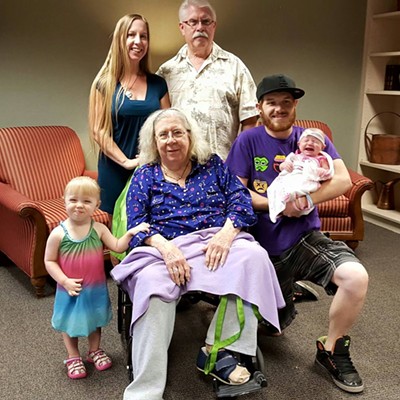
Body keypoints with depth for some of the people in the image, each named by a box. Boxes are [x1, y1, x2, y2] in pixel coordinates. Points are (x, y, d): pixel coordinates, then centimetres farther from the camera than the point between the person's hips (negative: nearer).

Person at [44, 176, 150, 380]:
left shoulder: (99, 229, -11)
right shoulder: (58, 233, -17)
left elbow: (117, 247, -10)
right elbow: (49, 261, -11)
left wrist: (130, 233, -25)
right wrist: (64, 281, -19)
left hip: (96, 288, 2)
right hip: (71, 290, -2)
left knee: (95, 320, 23)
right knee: (70, 323, 16)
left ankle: (95, 350, 46)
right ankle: (73, 357, 38)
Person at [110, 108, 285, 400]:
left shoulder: (212, 165, 18)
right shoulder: (145, 175, 16)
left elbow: (241, 199, 6)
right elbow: (136, 223, 2)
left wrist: (226, 233, -16)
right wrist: (165, 247, -19)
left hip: (218, 242, 2)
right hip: (166, 248, -1)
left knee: (254, 256, -31)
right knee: (152, 284, -36)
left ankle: (217, 350, -24)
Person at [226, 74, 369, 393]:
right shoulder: (248, 141, -3)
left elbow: (343, 180, -7)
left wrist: (305, 199, -21)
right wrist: (279, 203, -19)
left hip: (307, 238, 1)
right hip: (265, 247, -1)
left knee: (356, 277, -27)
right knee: (276, 325, 7)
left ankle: (332, 349, -2)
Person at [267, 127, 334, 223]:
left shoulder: (321, 159, 25)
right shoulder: (295, 156, 32)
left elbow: (328, 172, 15)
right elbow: (281, 167, 28)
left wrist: (323, 172, -10)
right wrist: (285, 164, 3)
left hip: (308, 180, -2)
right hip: (288, 178, 2)